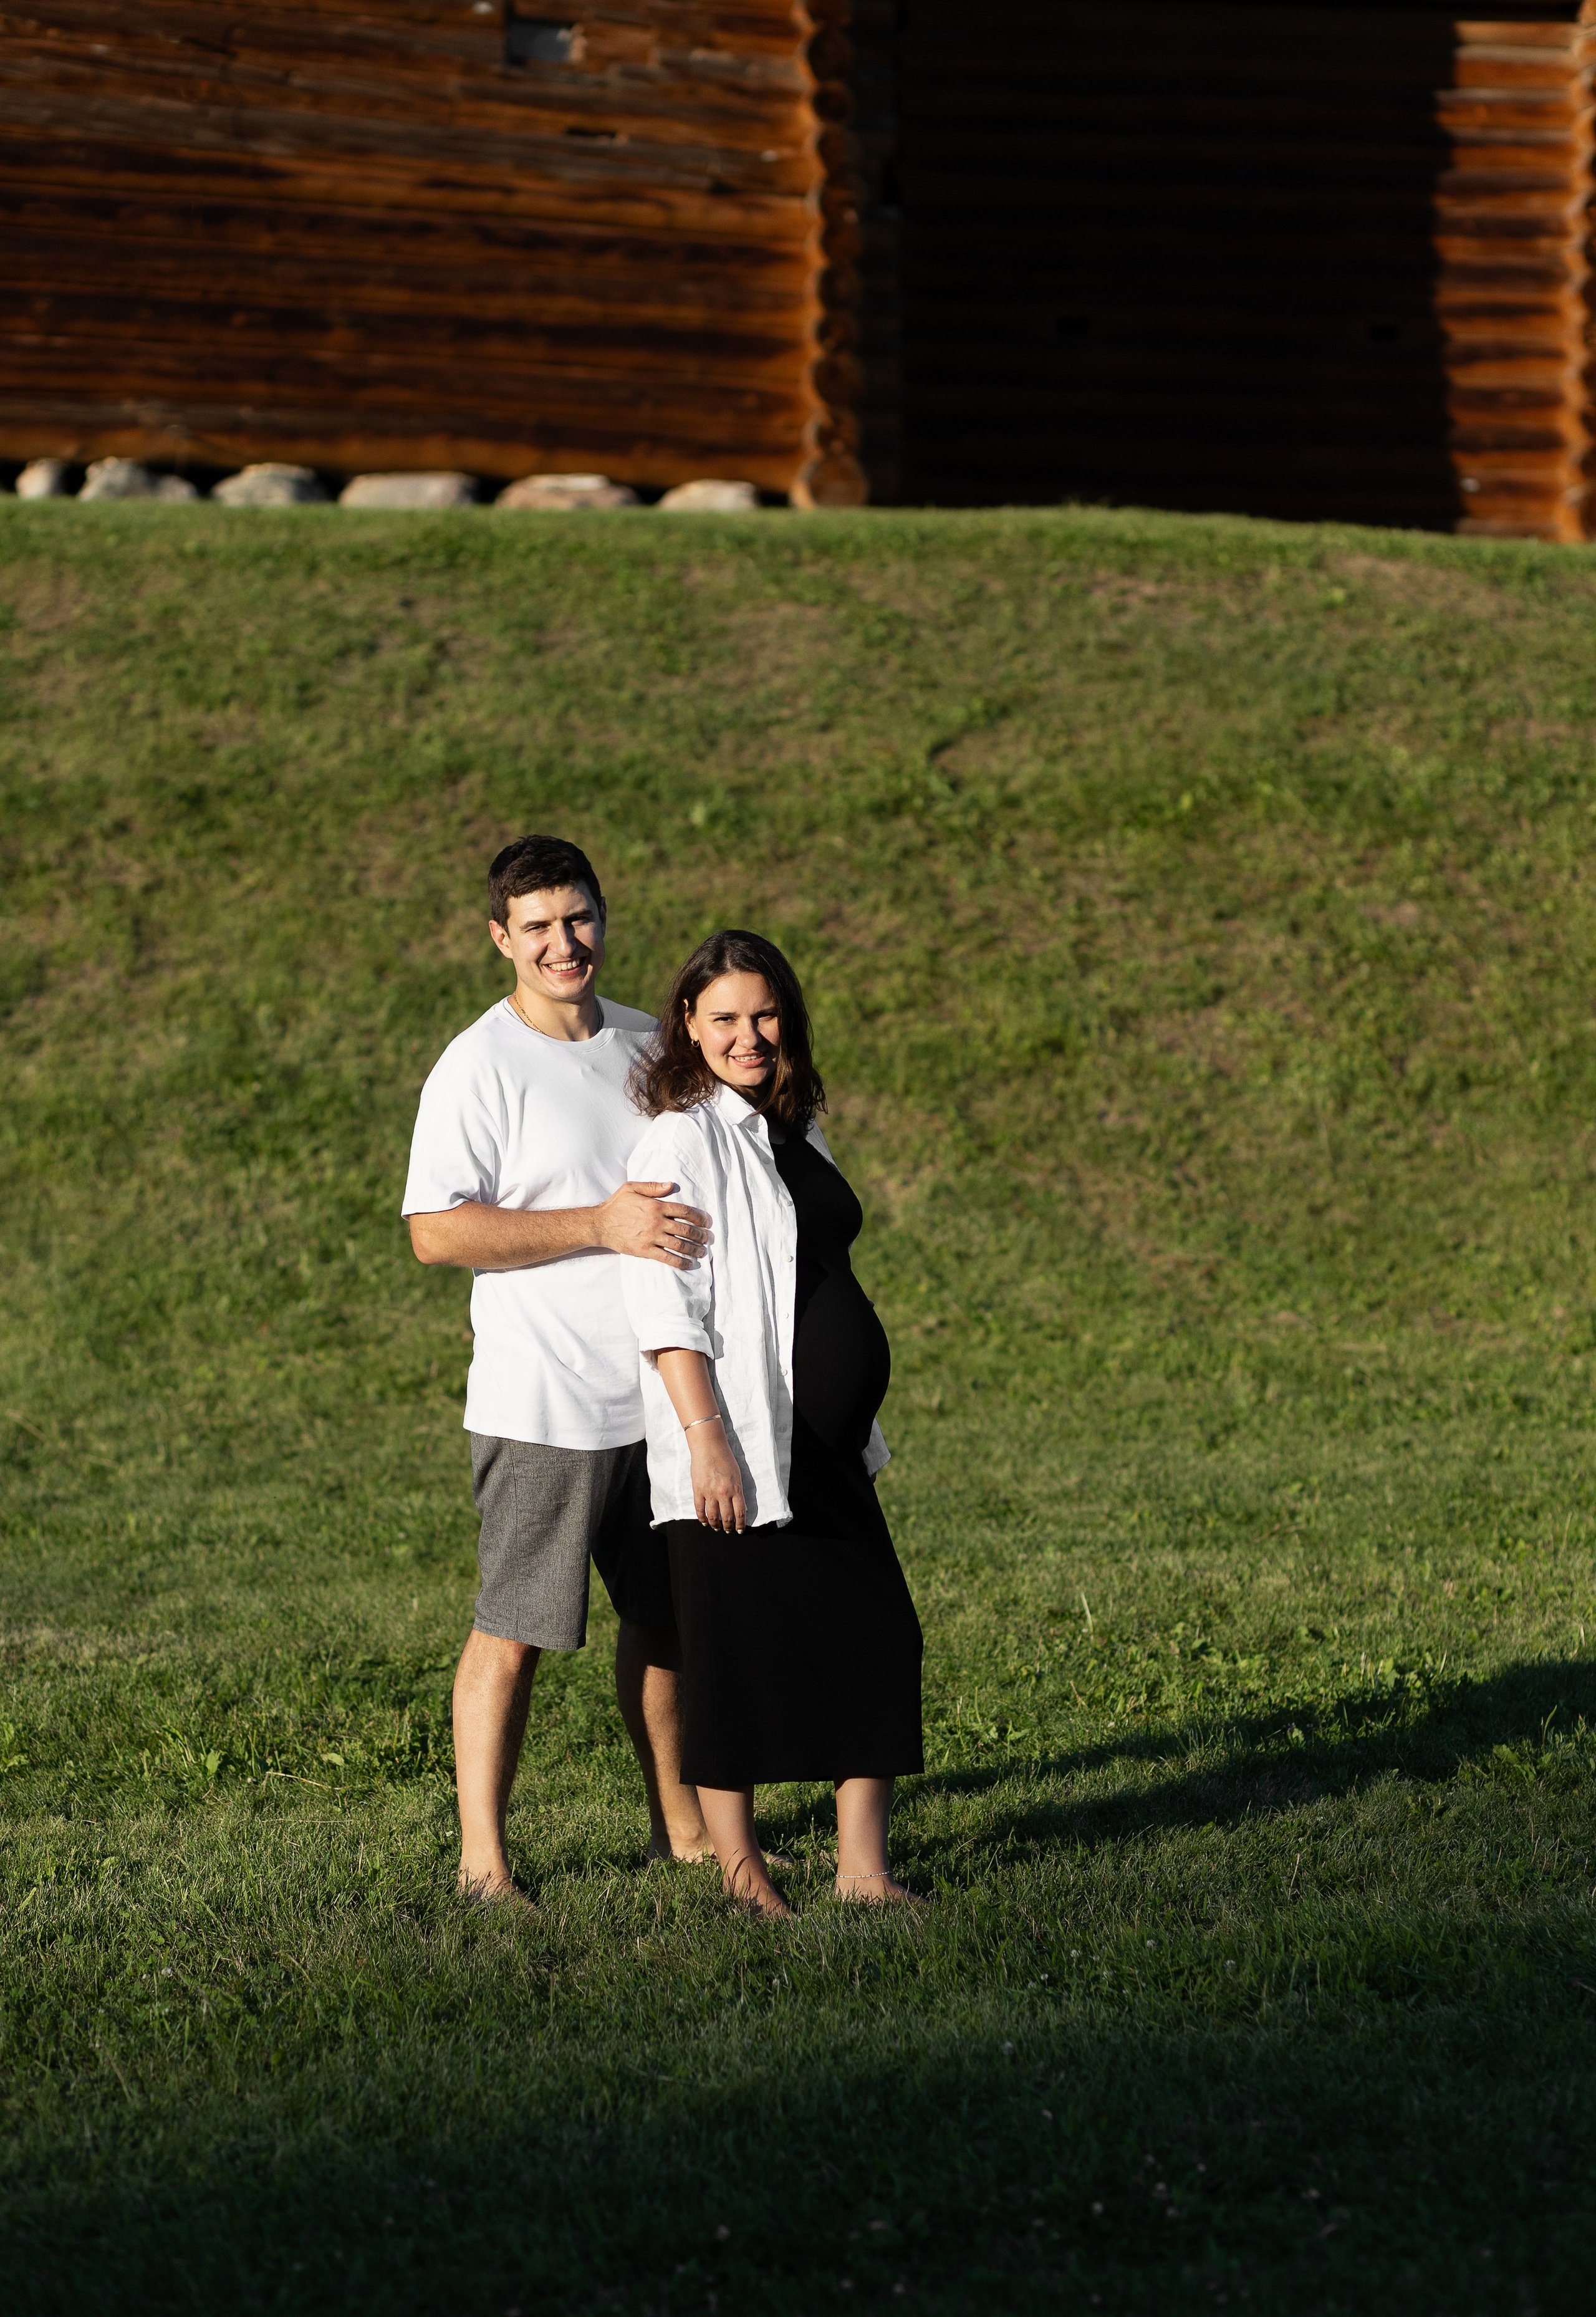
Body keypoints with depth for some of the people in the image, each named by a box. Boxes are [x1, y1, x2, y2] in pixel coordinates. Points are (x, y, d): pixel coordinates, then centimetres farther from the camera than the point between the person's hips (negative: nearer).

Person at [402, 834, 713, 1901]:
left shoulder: (649, 1043, 10)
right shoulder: (479, 1068, -10)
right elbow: (438, 1231, -16)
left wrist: (700, 1218, 3)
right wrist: (601, 1225, -21)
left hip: (663, 1390, 6)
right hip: (542, 1402, -6)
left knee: (668, 1614, 15)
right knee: (514, 1630, -4)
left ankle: (681, 1823, 29)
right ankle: (483, 1860, 1)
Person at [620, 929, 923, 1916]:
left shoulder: (795, 1134, 14)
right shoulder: (683, 1141, -10)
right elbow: (667, 1308, -15)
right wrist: (705, 1439, -20)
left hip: (825, 1450, 8)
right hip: (740, 1450, -8)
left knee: (877, 1633, 4)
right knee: (739, 1650, 0)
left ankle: (864, 1864, 10)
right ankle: (740, 1866, 11)